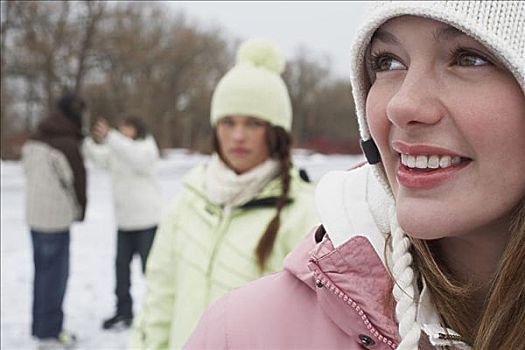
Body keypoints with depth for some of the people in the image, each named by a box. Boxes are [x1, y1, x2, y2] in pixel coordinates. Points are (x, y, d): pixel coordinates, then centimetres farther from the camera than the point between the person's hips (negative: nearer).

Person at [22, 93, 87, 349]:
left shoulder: (33, 141, 7)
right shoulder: (68, 145, -17)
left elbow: (29, 172, 10)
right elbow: (77, 181, -10)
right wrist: (80, 211, 9)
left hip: (34, 214, 8)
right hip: (56, 217, -8)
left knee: (43, 271, 17)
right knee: (54, 273, 2)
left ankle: (42, 327, 28)